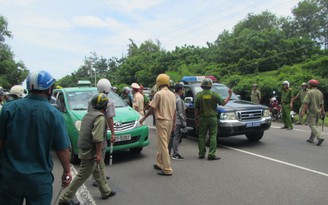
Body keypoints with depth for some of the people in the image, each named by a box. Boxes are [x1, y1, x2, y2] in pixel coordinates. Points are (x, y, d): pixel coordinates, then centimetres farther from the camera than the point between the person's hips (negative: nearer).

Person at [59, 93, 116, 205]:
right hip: (91, 151, -10)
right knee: (82, 176, 1)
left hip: (84, 149, 10)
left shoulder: (88, 114, 12)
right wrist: (99, 153, -20)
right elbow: (97, 138, -24)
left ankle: (106, 191, 33)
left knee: (98, 172, 20)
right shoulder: (100, 117, -17)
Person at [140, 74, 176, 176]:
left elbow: (152, 108, -10)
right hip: (170, 121, 8)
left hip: (162, 121, -7)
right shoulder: (172, 94, 10)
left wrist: (143, 118, 1)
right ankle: (159, 164, 31)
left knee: (163, 145, -4)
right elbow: (174, 111, 12)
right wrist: (173, 123, 19)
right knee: (163, 144, 18)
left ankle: (167, 169, -2)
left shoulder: (159, 94, -11)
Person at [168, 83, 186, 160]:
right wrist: (184, 122, -10)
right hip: (177, 121, -9)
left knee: (171, 136, 16)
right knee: (176, 137, -4)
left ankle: (168, 152, 24)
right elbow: (180, 113, -16)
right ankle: (175, 154, 1)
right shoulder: (179, 100, -15)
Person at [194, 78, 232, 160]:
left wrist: (196, 118, 7)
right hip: (212, 118, -1)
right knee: (213, 136, 2)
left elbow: (196, 109, -1)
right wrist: (229, 95, 12)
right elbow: (223, 103, -1)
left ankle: (201, 154, 16)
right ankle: (211, 155, 0)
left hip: (202, 118, 2)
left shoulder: (199, 95, -3)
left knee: (201, 136, 11)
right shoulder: (214, 94, -6)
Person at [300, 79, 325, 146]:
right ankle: (311, 139, 19)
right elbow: (322, 104, 10)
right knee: (315, 125, 14)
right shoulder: (320, 93, 9)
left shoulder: (310, 92, -12)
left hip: (312, 111, -7)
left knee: (312, 125, -5)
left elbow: (306, 103, -17)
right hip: (318, 111, 7)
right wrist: (322, 111, 15)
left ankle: (320, 137, -19)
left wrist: (303, 111, -18)